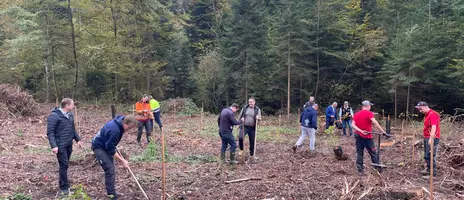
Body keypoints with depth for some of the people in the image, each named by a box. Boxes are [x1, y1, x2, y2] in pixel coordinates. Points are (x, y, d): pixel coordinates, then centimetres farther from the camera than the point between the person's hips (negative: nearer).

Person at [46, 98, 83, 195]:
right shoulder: (54, 116, -15)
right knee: (64, 165, -4)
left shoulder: (70, 115, 11)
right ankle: (64, 188, 5)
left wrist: (78, 139, 13)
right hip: (60, 146, -7)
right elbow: (50, 132, -16)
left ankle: (63, 184, 26)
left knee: (65, 165, 14)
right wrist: (53, 146, -23)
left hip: (69, 145, 7)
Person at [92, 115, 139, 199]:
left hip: (106, 145, 9)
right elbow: (111, 149, -26)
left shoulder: (120, 120, -10)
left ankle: (111, 191, 24)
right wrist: (122, 160, -21)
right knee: (110, 169, -15)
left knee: (110, 168, 13)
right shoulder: (114, 130, -35)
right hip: (99, 147, -9)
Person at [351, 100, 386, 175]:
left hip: (358, 136, 5)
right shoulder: (369, 113, -10)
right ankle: (378, 168, 17)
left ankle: (360, 170, 8)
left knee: (359, 153, 8)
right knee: (373, 153, 9)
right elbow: (374, 122, -25)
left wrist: (361, 131, -13)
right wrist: (383, 131, -26)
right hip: (367, 137, -5)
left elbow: (353, 125, -5)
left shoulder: (356, 114, 7)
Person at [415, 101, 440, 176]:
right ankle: (429, 169, 29)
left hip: (432, 138, -10)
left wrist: (431, 138, -32)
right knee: (426, 156, 17)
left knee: (430, 155, -5)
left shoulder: (433, 114, -16)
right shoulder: (426, 115, 15)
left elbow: (434, 127, -25)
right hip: (426, 138, 10)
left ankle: (433, 172, 4)